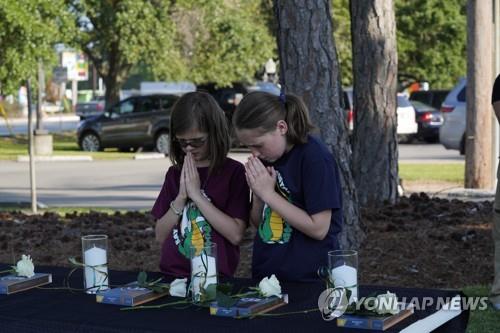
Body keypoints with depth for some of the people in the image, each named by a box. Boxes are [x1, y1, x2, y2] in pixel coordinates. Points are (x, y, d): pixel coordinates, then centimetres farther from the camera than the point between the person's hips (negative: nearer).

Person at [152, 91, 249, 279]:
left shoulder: (233, 172, -1)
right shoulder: (175, 173, 11)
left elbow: (236, 234, -9)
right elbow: (160, 236, 8)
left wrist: (197, 195, -10)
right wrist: (180, 198, -5)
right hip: (170, 274, 3)